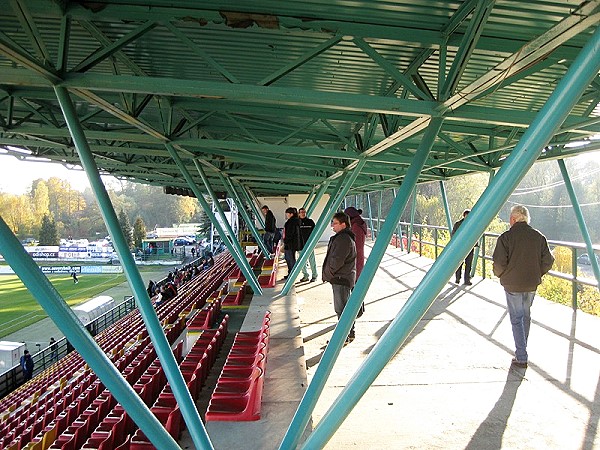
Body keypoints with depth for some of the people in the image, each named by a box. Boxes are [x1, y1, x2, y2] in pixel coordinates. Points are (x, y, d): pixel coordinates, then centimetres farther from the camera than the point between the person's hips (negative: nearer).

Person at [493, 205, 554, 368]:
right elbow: (548, 261, 1)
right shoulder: (539, 237, 0)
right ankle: (522, 350, 35)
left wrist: (500, 275, 1)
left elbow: (499, 262, -19)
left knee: (516, 319, 3)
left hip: (513, 284, -5)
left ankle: (521, 357, 1)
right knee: (526, 316, 21)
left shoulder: (506, 237, -14)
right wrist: (536, 274, 16)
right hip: (532, 284, 5)